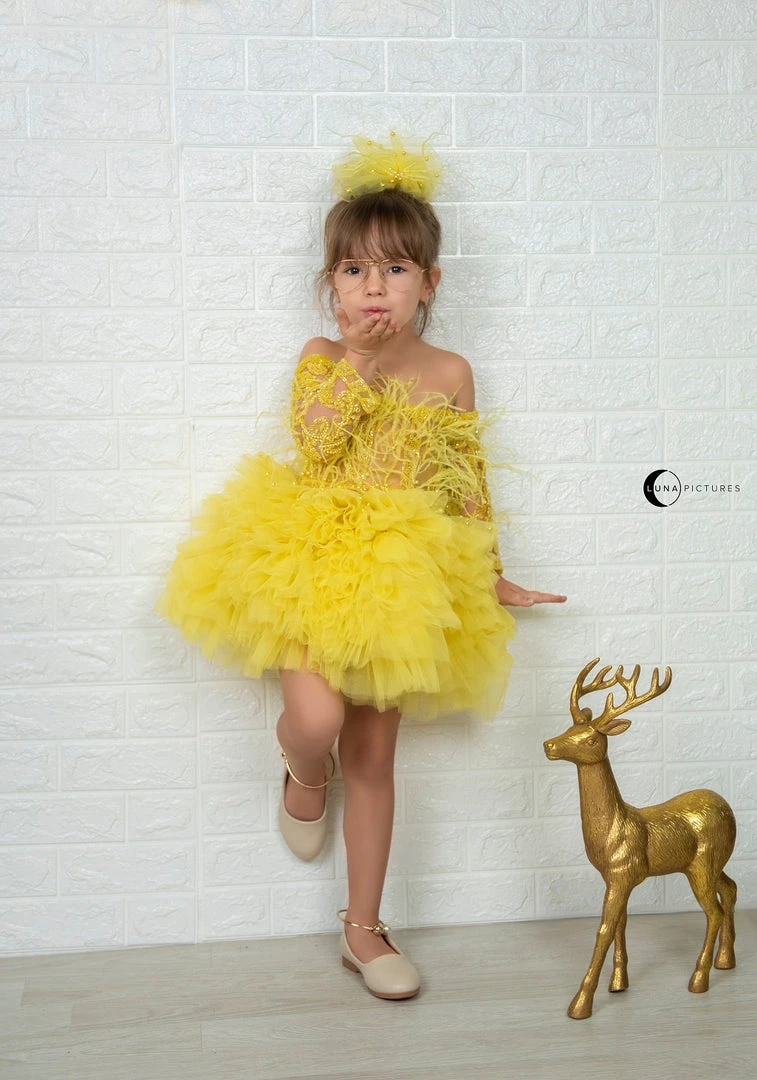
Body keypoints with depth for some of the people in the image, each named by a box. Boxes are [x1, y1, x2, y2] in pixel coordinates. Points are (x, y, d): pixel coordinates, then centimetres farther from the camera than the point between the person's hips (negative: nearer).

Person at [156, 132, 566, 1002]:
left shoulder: (448, 372, 5)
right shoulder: (322, 358, 2)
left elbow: (471, 483, 12)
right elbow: (314, 448, -15)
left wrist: (493, 577, 15)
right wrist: (358, 360, -17)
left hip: (404, 574, 2)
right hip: (311, 559, -1)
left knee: (373, 757, 8)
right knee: (315, 719, -22)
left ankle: (363, 929, 22)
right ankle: (303, 775, 19)